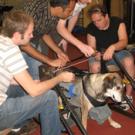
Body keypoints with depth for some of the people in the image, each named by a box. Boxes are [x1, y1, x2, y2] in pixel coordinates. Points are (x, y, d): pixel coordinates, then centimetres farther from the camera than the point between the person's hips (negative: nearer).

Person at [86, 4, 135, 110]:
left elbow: (124, 41, -31)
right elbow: (92, 47, -11)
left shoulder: (118, 22, -17)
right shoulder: (91, 28, -13)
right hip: (100, 54, 1)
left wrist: (112, 47, -53)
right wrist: (96, 54, -37)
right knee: (94, 67, -34)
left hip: (118, 52, -1)